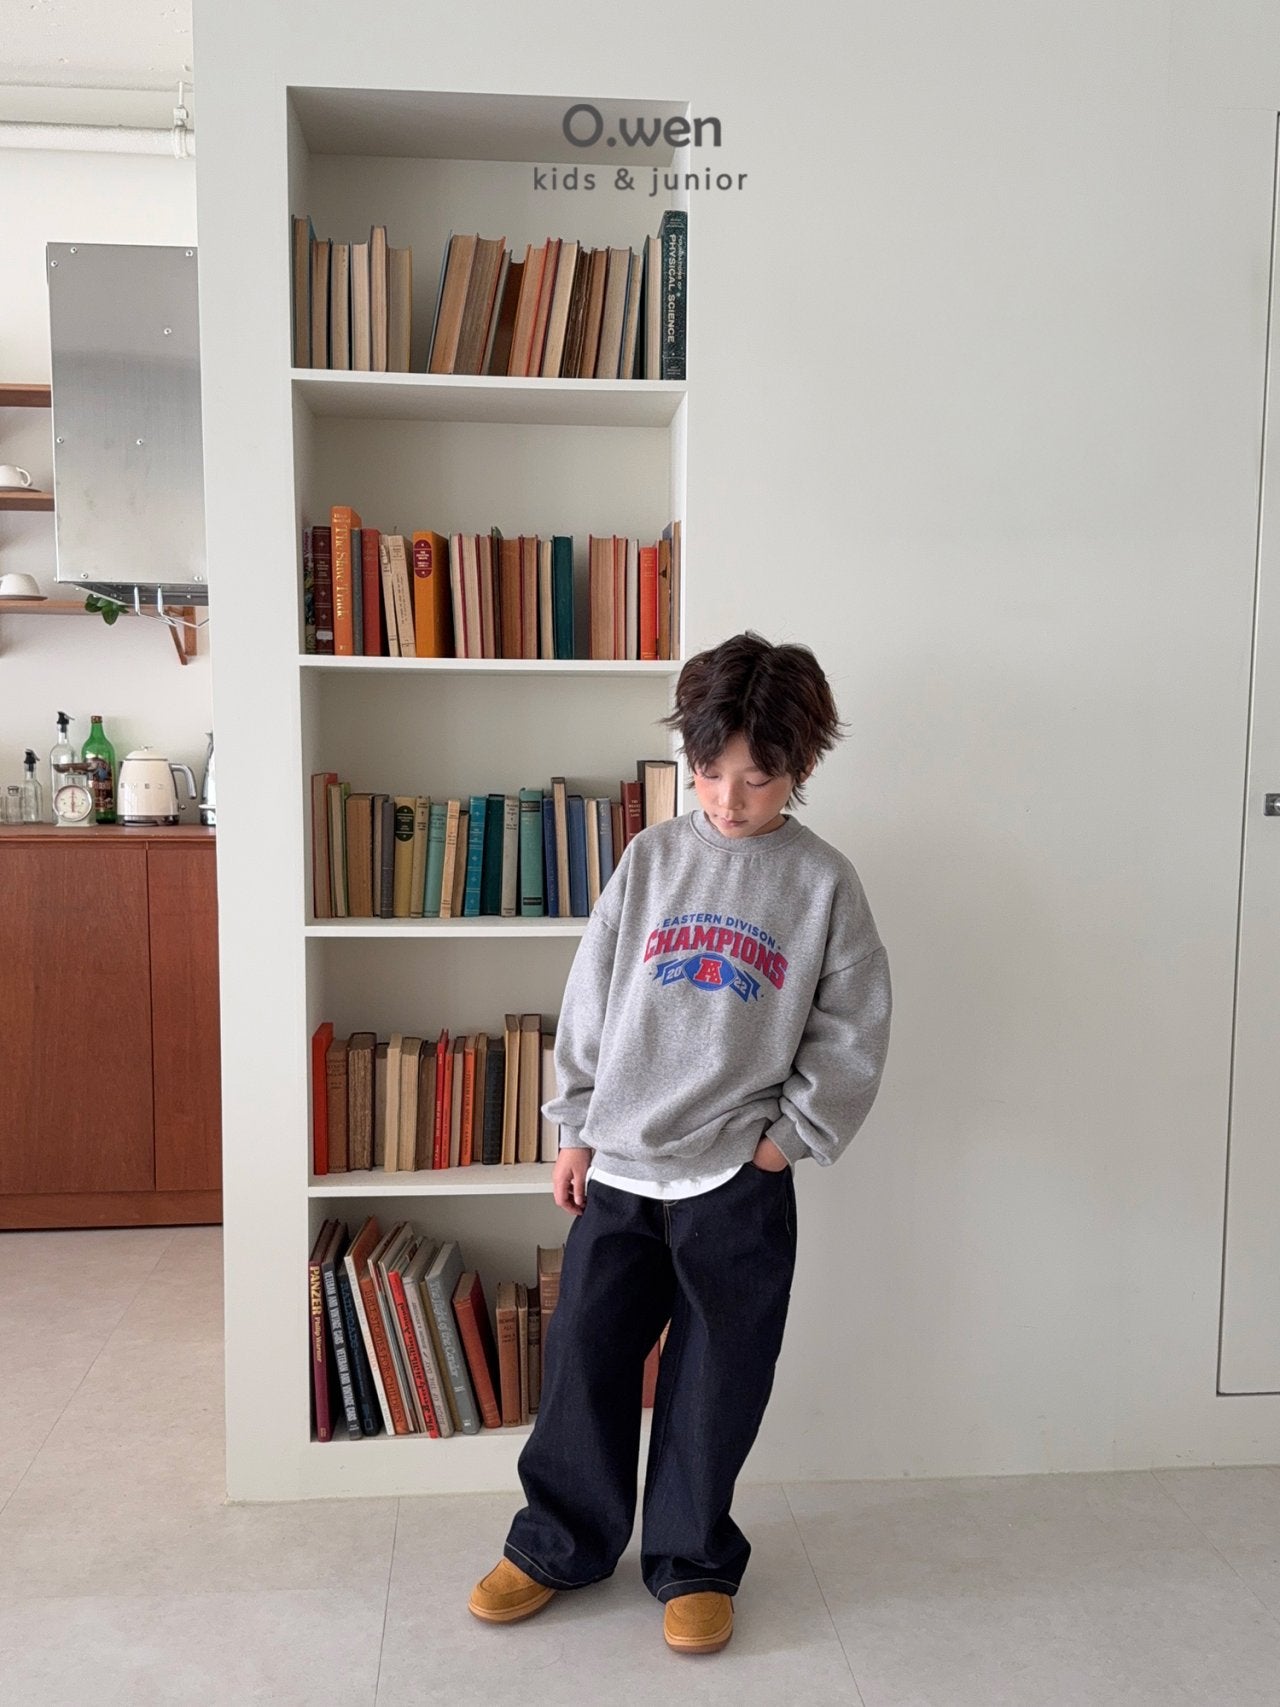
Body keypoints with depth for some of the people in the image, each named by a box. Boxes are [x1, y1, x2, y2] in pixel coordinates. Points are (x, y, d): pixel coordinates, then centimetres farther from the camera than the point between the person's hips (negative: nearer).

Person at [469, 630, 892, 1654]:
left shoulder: (824, 882, -4)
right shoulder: (652, 858, 1)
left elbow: (851, 1032, -1)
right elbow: (591, 997, 5)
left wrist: (789, 1138, -5)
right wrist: (577, 1128, 5)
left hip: (739, 1182, -2)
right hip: (618, 1166, 2)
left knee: (715, 1379, 10)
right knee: (584, 1359, 11)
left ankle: (692, 1561, 33)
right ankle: (559, 1545, 33)